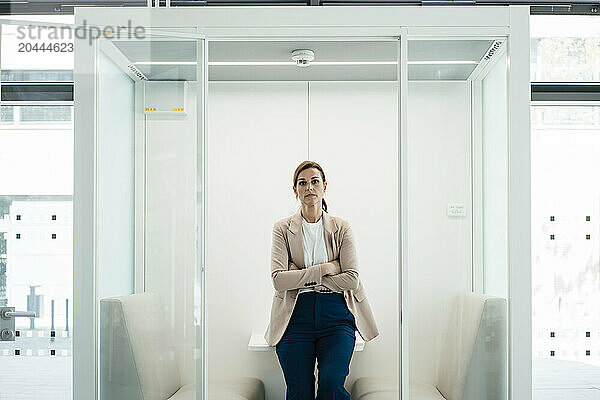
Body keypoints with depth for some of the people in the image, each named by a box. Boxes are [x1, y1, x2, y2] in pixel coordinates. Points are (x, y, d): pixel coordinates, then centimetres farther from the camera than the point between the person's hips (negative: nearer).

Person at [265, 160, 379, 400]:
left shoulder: (341, 228, 8)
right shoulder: (283, 229, 7)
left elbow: (351, 279, -3)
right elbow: (278, 279, -6)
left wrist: (302, 277, -5)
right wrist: (325, 268, -9)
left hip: (336, 316, 0)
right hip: (296, 315, 0)